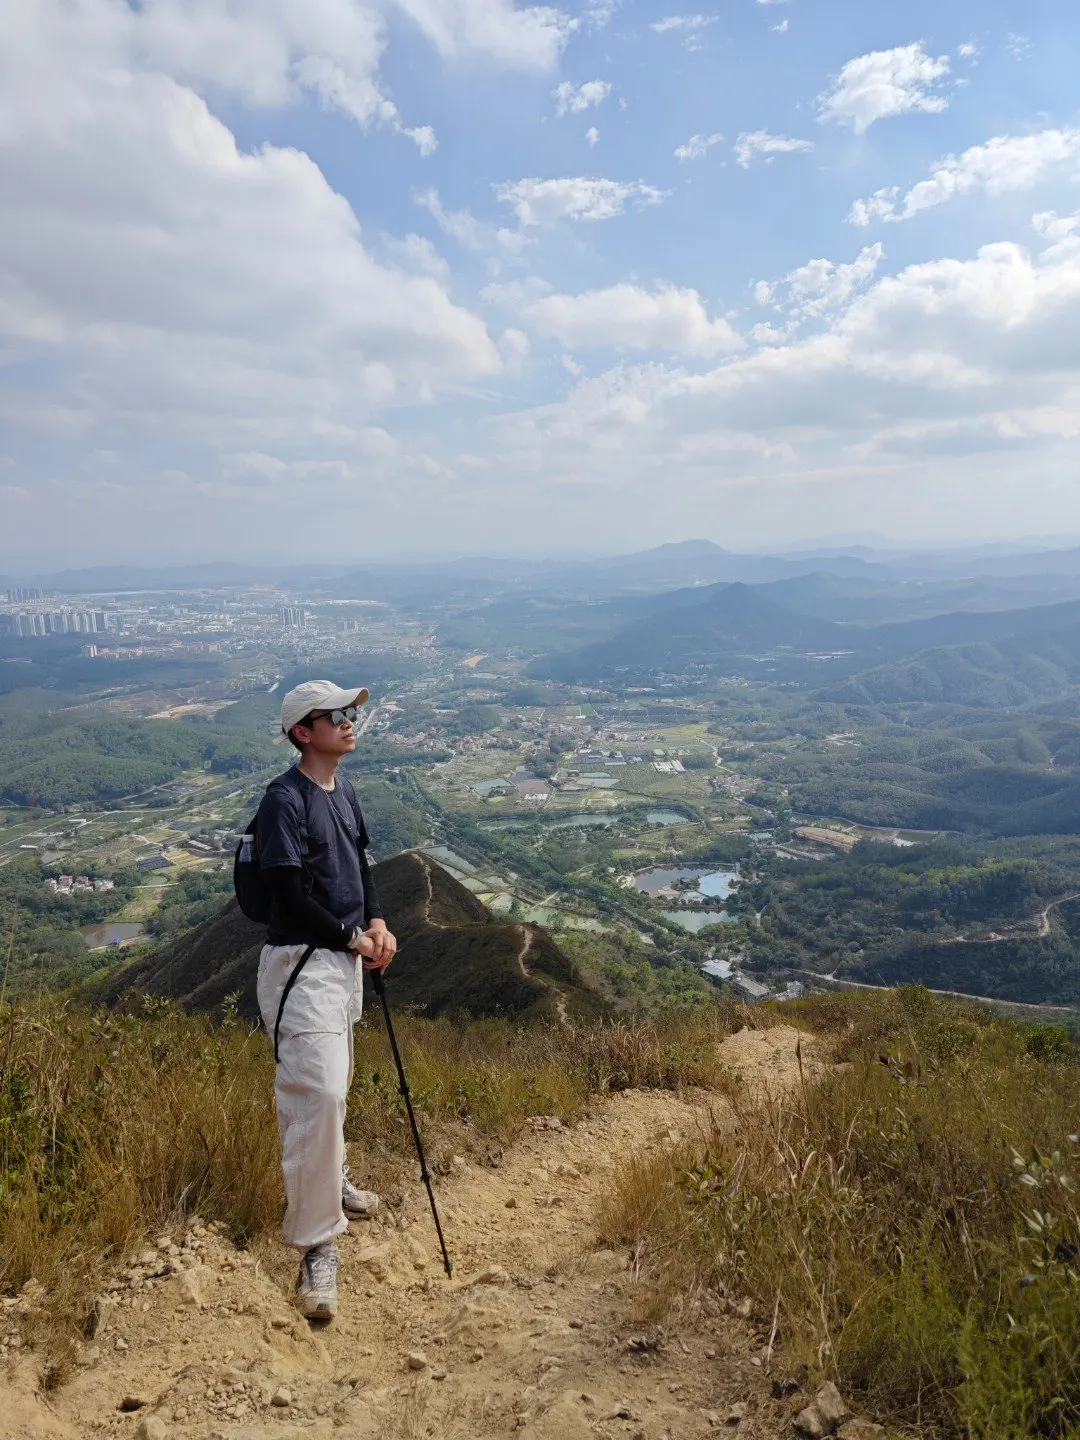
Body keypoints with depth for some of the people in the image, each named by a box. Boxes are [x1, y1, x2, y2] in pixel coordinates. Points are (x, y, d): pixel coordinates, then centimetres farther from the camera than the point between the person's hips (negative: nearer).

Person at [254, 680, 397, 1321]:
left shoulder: (345, 792, 10)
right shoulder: (286, 799, -16)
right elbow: (290, 894, -20)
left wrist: (378, 922, 3)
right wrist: (353, 938, -11)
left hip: (346, 957, 9)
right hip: (302, 962, -9)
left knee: (334, 1084, 22)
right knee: (318, 1092, -12)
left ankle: (326, 1179, 44)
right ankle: (318, 1245, -1)